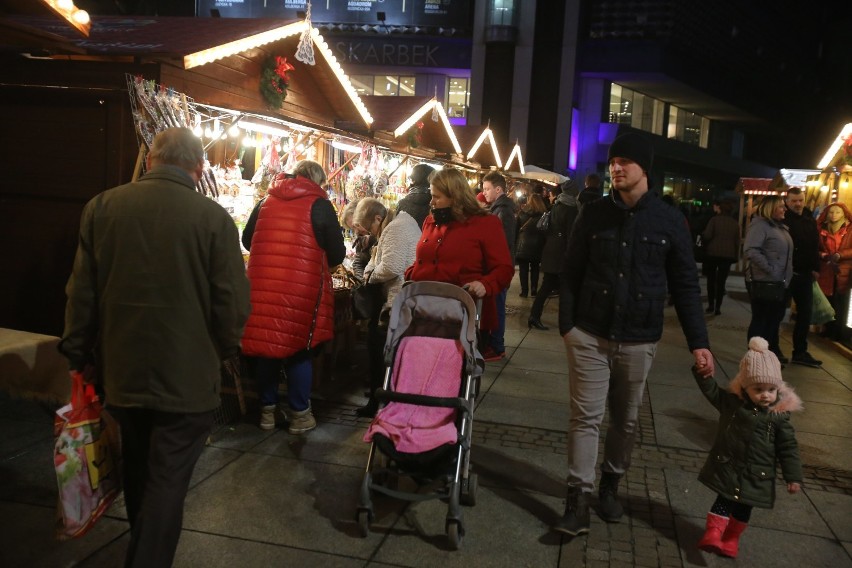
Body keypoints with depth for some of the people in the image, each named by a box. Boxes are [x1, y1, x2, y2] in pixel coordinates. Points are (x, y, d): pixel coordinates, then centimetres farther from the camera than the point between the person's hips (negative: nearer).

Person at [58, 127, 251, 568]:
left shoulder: (102, 207, -4)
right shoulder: (214, 218, -14)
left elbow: (82, 291, 2)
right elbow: (232, 303, -11)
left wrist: (77, 352, 15)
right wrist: (223, 351, 8)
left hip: (121, 371, 5)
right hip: (187, 377, -5)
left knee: (137, 469, 24)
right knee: (167, 480, 6)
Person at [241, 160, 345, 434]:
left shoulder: (265, 201, 11)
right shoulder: (319, 204, -2)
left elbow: (247, 240, 19)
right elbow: (337, 253, -1)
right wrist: (317, 263, 19)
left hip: (263, 286, 4)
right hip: (302, 288, -4)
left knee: (266, 344, 13)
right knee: (299, 349, 7)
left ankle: (267, 410, 23)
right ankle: (299, 414, 15)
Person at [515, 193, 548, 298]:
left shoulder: (522, 212, -2)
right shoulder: (543, 213, -3)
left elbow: (516, 227, 1)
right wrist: (543, 244, 6)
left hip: (523, 244, -1)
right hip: (537, 245, 1)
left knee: (523, 269, 4)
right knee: (535, 268, 13)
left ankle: (524, 291, 3)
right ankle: (534, 290, 13)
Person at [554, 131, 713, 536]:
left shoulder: (670, 222, 0)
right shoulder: (593, 215, 0)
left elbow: (685, 286, 2)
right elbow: (570, 273, 3)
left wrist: (698, 342, -2)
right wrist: (567, 324, -4)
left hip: (638, 340, 1)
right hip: (589, 335, -1)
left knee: (626, 420, 14)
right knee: (585, 416, -1)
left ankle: (610, 485, 33)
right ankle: (578, 500, 5)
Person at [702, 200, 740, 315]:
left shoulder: (714, 220, -7)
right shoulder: (735, 223, 4)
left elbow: (707, 235, -14)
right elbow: (737, 241, 6)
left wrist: (702, 233, 8)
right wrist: (736, 256, 13)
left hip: (713, 253, -2)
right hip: (728, 255, 2)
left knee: (711, 280, 10)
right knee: (721, 281, 4)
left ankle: (711, 305, 8)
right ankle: (718, 307, 1)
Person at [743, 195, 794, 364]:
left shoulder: (780, 226, 15)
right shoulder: (759, 225, -14)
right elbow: (750, 251, -26)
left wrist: (786, 275, 11)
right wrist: (770, 269, -24)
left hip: (779, 282, 9)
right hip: (763, 282, -9)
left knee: (774, 318, 17)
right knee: (761, 319, 0)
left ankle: (772, 351, 31)